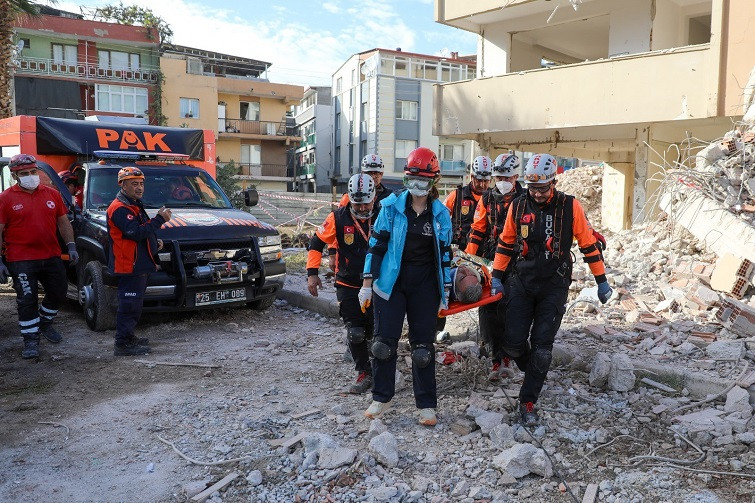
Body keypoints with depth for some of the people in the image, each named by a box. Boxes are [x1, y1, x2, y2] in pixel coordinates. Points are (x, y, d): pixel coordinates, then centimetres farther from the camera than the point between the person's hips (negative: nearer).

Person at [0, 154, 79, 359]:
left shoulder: (52, 194, 7)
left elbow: (63, 222, 13)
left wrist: (71, 246, 4)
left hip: (52, 257, 5)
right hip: (21, 261, -4)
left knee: (59, 293, 14)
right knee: (27, 300, -1)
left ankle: (44, 324, 38)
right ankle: (31, 339, 12)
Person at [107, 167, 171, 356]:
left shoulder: (134, 205, 18)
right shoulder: (119, 209, -16)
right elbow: (136, 233, -26)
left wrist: (154, 241, 14)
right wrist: (159, 219, -23)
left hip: (139, 265, 11)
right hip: (129, 266, -11)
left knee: (134, 305, 18)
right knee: (129, 305, -7)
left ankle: (128, 337, 30)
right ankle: (122, 344, -1)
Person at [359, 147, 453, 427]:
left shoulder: (440, 213, 3)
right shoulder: (392, 206, -2)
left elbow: (444, 254, 9)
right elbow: (376, 244, -1)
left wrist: (445, 292, 8)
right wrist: (367, 284, -4)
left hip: (425, 288, 1)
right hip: (391, 283, -1)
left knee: (423, 346, 5)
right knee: (384, 342, 0)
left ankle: (427, 405, 17)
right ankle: (381, 398, 19)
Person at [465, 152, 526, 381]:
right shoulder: (487, 199, 11)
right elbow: (477, 231, 13)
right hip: (489, 261, 4)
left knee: (508, 311, -6)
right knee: (488, 311, 1)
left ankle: (506, 357, 8)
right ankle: (497, 359, 9)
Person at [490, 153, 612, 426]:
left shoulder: (570, 206, -6)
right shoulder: (518, 206, 0)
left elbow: (588, 243, 1)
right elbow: (505, 243, 11)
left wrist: (601, 281, 4)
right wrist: (497, 276, 11)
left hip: (554, 285, -2)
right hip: (521, 282, 2)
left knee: (542, 345, -5)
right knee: (514, 342, -3)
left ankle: (528, 402, 7)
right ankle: (533, 371, 30)